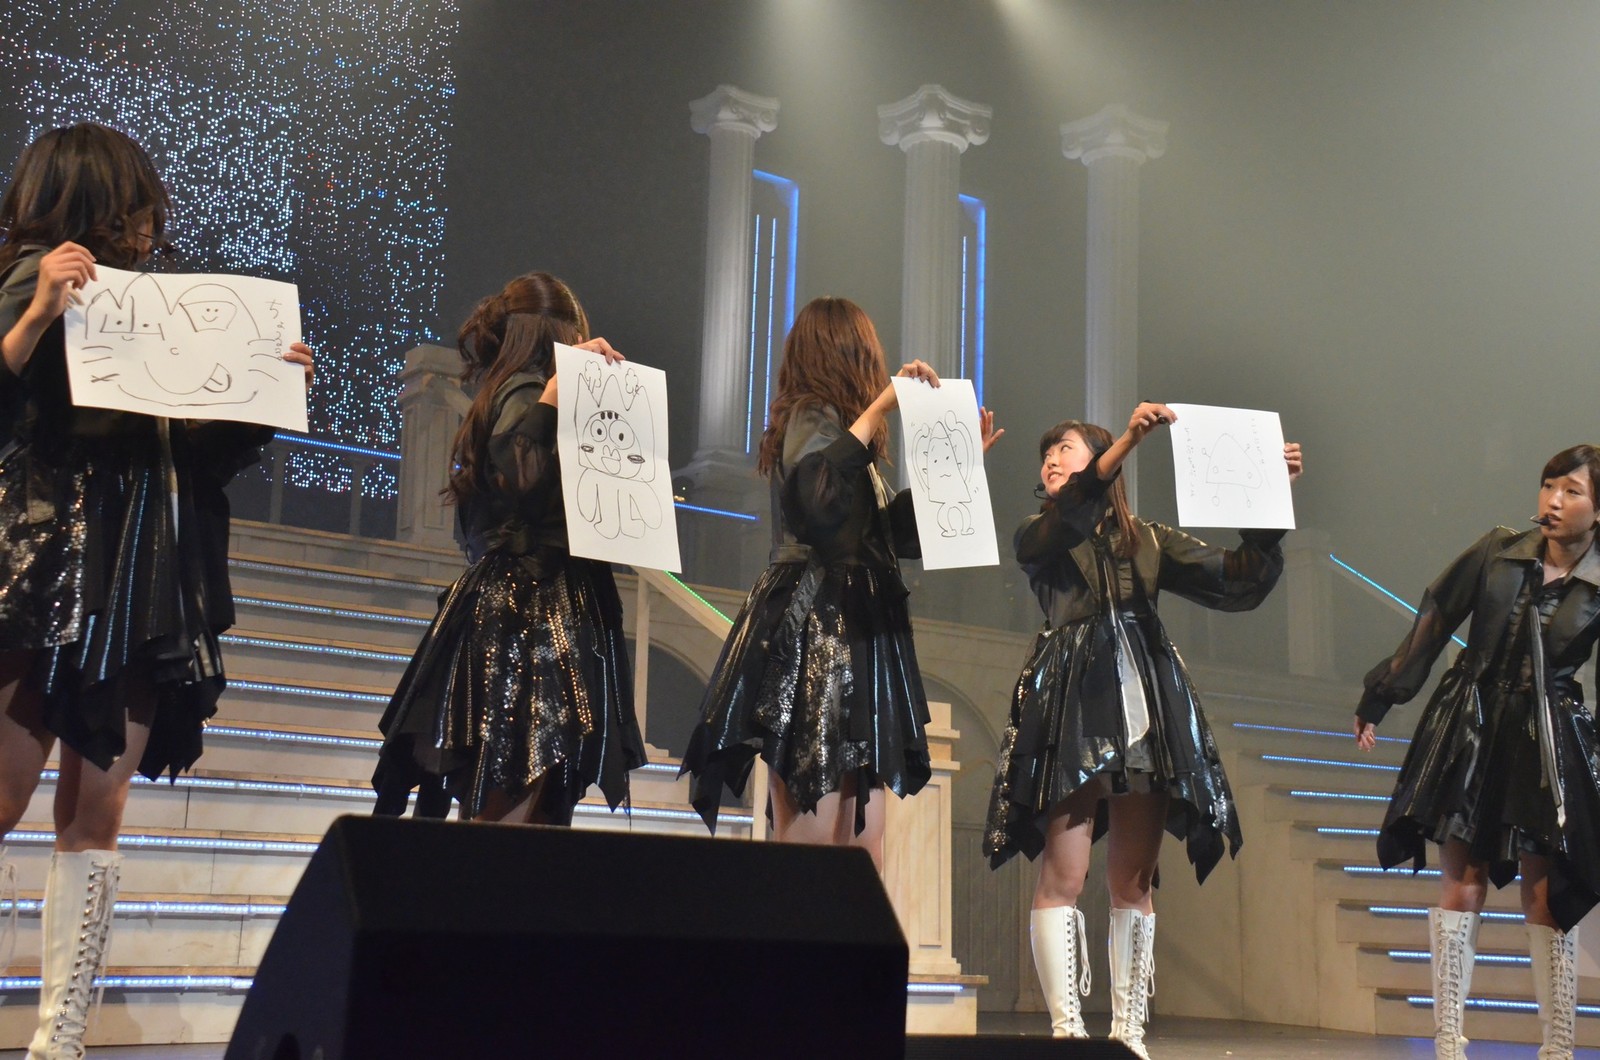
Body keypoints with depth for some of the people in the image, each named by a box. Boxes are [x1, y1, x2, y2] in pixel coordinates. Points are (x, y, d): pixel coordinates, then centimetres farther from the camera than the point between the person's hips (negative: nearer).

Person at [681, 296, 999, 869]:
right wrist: (879, 406, -23)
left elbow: (900, 531, 27)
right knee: (809, 846, -14)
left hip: (852, 638, 9)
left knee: (861, 852, 2)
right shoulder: (812, 416, -4)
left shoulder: (833, 422, 23)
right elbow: (819, 497, -27)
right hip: (812, 635, -9)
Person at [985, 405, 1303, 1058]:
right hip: (1073, 708, -2)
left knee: (1134, 882, 2)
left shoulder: (1149, 541, 21)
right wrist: (1126, 443, -22)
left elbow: (1238, 582, 14)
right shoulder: (1037, 535, 13)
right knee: (1064, 877, -10)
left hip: (1146, 710, 3)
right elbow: (1066, 521, -11)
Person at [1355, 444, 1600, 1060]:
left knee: (1547, 894, 0)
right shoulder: (1497, 553, 1)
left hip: (1548, 743, -1)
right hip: (1468, 729, 1)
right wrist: (1379, 700, 7)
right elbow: (1433, 625, 6)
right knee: (1462, 885, 0)